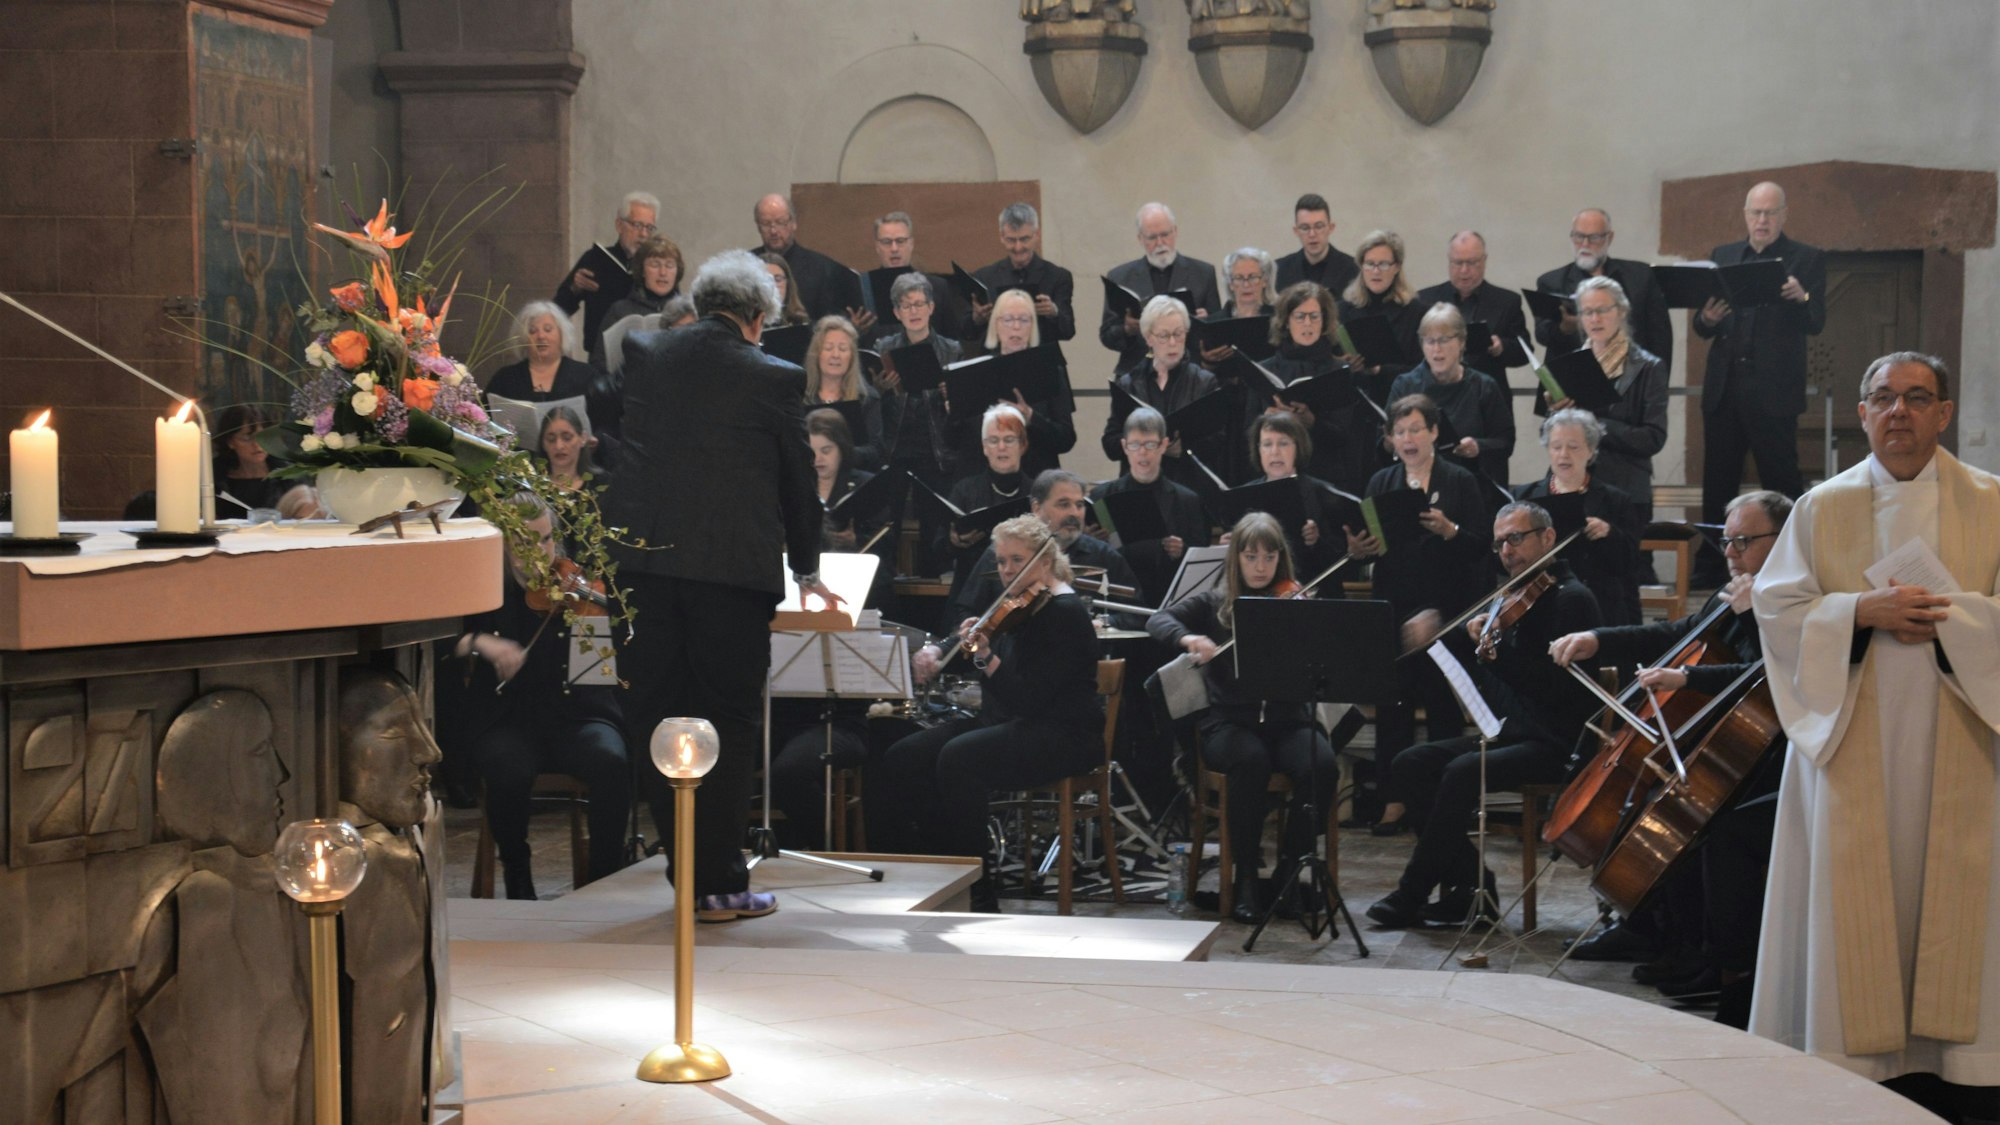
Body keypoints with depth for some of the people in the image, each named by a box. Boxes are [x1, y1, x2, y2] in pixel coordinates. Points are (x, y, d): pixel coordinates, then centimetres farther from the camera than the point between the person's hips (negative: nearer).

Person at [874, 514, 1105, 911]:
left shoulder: (1065, 614, -13)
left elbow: (1028, 700, -22)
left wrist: (987, 658, -35)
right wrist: (934, 652, 2)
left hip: (1063, 735, -9)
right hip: (1004, 722, 9)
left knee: (958, 759, -33)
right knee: (903, 760, -11)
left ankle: (978, 897, -25)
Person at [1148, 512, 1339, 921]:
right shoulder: (1216, 603, 9)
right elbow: (1158, 620, -4)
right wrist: (1187, 638, -25)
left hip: (1286, 720, 1)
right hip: (1228, 721, -1)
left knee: (1323, 765, -30)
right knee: (1252, 761, -35)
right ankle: (1246, 876, -21)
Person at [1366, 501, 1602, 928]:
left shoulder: (1572, 599, -9)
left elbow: (1557, 688, -20)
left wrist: (1498, 646, -20)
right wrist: (1471, 634, -5)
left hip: (1554, 744, -9)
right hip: (1506, 733, 9)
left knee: (1463, 772, -30)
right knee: (1411, 765, -8)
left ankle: (1412, 893, -17)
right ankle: (1471, 881, -7)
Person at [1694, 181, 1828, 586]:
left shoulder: (1807, 259, 4)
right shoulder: (1722, 256, 15)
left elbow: (1816, 324, -5)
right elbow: (1700, 327, 14)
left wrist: (1801, 297, -26)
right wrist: (1707, 319, -10)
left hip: (1774, 390, -4)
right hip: (1724, 387, 4)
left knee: (1782, 480, -3)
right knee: (1717, 480, 5)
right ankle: (1711, 564, 9)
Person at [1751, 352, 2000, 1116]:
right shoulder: (1822, 507, 7)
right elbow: (1776, 606, 0)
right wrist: (1863, 611, -14)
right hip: (1849, 741, 1)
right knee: (1855, 898, 1)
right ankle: (1852, 1045, 7)